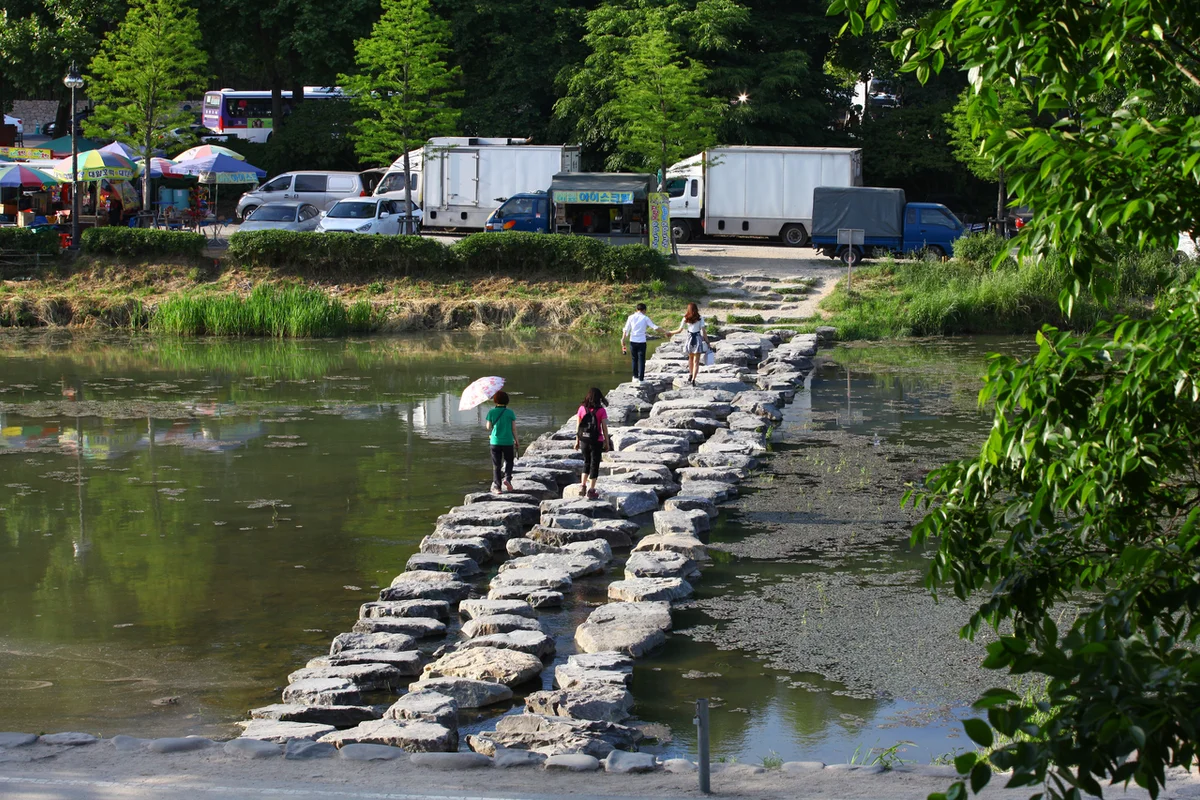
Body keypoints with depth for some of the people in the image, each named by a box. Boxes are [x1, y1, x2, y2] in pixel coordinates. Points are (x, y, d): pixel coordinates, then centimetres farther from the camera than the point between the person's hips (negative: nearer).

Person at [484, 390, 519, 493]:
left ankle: (496, 486, 6)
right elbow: (514, 428, -2)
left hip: (495, 442, 1)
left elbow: (488, 427, 0)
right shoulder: (510, 412, -5)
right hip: (508, 442, -1)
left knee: (496, 465, 7)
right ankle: (507, 478, -7)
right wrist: (517, 440, 9)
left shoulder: (491, 412, -5)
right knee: (509, 462, 16)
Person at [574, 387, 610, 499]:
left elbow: (578, 426, 3)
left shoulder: (582, 409, -1)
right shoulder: (601, 411, -9)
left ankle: (583, 485, 15)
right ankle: (591, 491, 7)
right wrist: (607, 442, 2)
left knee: (587, 462, 22)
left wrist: (577, 441, 12)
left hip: (584, 440, 3)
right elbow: (604, 428, -8)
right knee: (594, 464, 6)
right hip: (596, 442, -3)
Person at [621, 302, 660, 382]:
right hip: (641, 342, -2)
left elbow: (626, 329, 2)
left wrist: (623, 340, 5)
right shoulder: (645, 318, -1)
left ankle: (635, 377, 21)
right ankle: (641, 379, 0)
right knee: (641, 361, 2)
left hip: (633, 342, 2)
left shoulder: (631, 317, 4)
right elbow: (655, 327, -4)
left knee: (634, 359, 16)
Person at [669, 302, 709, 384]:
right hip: (698, 339, -2)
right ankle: (693, 379, -9)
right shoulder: (700, 318, -5)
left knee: (690, 358, 28)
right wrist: (707, 342, 0)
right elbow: (703, 331, -8)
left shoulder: (685, 319, -1)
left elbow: (679, 330, 3)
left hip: (690, 339, 2)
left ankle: (690, 374, 32)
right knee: (696, 361, 1)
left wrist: (671, 333, 21)